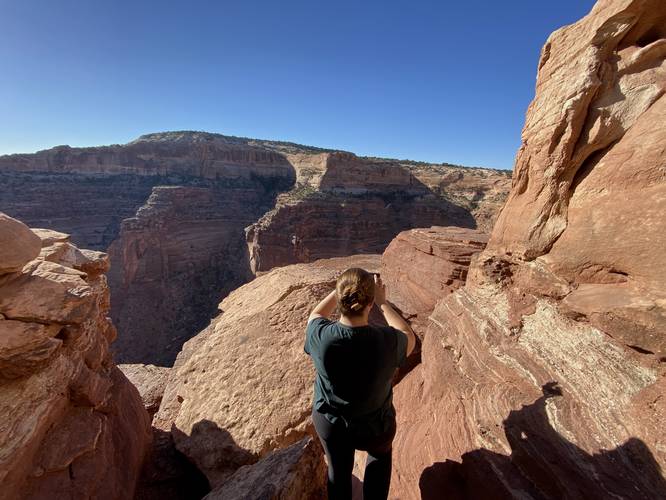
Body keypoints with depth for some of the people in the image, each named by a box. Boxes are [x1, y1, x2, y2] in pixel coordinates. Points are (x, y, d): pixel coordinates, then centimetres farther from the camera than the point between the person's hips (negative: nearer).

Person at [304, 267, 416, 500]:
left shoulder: (321, 336, -30)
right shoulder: (387, 341, -33)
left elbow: (315, 315, -4)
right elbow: (409, 338, -7)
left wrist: (341, 289, -6)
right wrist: (383, 302, -9)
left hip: (329, 422, 1)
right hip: (375, 427, 0)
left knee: (338, 469, 30)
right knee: (380, 455, 35)